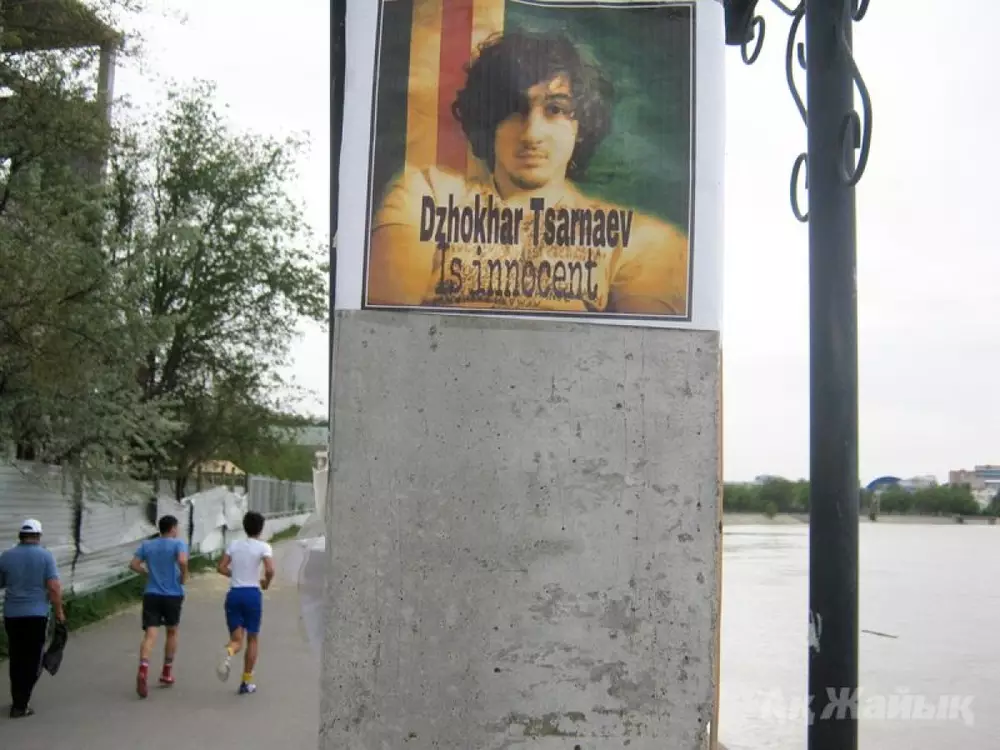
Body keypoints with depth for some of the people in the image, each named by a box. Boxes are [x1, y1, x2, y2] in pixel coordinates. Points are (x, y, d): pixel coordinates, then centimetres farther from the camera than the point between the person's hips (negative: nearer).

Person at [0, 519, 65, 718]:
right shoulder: (45, 555, -6)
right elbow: (54, 587, -12)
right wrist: (59, 611, -2)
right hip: (36, 614, -3)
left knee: (16, 659, 16)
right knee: (32, 661, 5)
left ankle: (17, 701, 22)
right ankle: (20, 706, 2)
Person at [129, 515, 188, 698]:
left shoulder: (147, 545, 8)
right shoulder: (178, 543, -5)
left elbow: (133, 565, 2)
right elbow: (182, 561, -23)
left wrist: (149, 574, 14)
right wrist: (184, 577, -6)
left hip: (151, 595, 2)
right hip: (172, 595, -2)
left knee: (150, 634, -6)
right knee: (172, 632, 17)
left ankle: (143, 669, -30)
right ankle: (167, 673, 24)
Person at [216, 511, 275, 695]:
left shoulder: (234, 544, 6)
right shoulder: (264, 547, -6)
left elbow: (221, 568, 4)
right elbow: (270, 570, -19)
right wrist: (266, 583, 1)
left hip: (234, 593, 3)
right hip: (252, 594, -3)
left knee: (236, 639, 8)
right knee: (252, 639, 13)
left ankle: (228, 653, -29)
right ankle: (246, 682, 14)